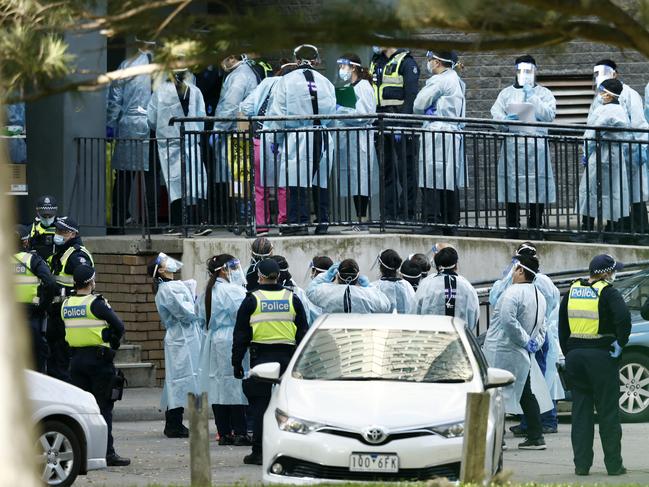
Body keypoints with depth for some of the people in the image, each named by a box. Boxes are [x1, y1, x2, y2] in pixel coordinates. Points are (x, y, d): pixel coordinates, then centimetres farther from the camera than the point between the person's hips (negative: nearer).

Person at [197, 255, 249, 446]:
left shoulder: (208, 292, 12)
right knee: (235, 386, -6)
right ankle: (239, 433, -7)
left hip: (214, 342, 8)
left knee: (218, 387, 7)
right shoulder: (233, 291, -13)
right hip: (232, 342, -8)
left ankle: (224, 433, 9)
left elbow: (202, 318, 19)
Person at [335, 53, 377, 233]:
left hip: (360, 137, -9)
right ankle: (359, 222, 9)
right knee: (353, 182, 7)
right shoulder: (346, 87, 19)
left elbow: (365, 114, -15)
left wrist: (340, 111, -13)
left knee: (360, 180, -9)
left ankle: (363, 222, -9)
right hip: (347, 138, 9)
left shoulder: (363, 87, -8)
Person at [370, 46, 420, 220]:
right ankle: (389, 213, 12)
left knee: (405, 169, -3)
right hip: (381, 125, 8)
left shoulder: (406, 63, -7)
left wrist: (403, 124, -21)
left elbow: (411, 96, -14)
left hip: (400, 122, -8)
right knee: (386, 170, 8)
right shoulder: (376, 63, 17)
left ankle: (407, 212, -1)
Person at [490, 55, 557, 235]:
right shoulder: (506, 93, 18)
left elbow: (549, 114, -3)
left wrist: (532, 97, -7)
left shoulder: (543, 93, 13)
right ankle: (512, 227, 1)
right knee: (511, 187, -4)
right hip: (512, 146, 1)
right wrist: (505, 121, -15)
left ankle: (535, 226, 0)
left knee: (537, 189, -6)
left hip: (536, 146, -1)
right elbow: (495, 113, 6)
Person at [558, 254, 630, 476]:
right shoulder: (608, 293, -9)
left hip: (575, 357, 5)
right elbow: (623, 318, -25)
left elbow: (562, 326, 14)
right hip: (601, 358, -5)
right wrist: (620, 344, -12)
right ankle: (614, 464, 4)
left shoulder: (572, 292, 10)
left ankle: (581, 464, 6)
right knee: (608, 412, 2)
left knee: (581, 412, 9)